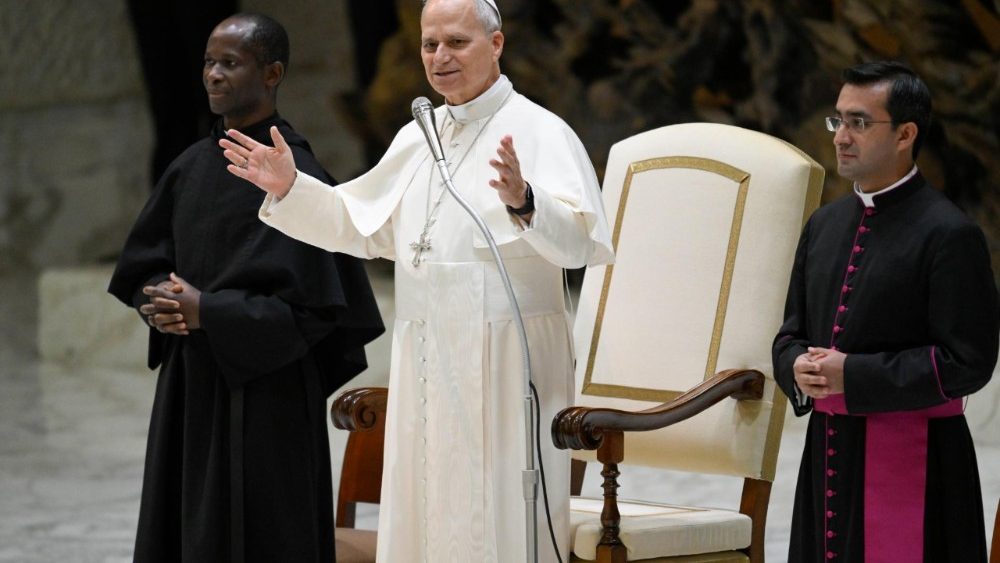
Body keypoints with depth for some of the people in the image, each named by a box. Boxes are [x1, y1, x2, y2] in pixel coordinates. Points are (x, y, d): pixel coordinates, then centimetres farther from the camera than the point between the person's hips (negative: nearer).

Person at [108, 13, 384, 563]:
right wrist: (159, 304, -5)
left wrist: (208, 312, -17)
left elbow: (312, 305, -15)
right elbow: (143, 263, 17)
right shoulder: (191, 166, 9)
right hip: (189, 388, 7)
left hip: (264, 392, -7)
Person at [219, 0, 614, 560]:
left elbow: (580, 238, -24)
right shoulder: (417, 137, 14)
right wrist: (291, 188, 11)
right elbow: (360, 224, 24)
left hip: (503, 364, -7)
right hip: (424, 364, 7)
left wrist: (523, 201, -42)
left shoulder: (539, 132, -10)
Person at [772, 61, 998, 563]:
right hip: (829, 450, 7)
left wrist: (853, 375, -17)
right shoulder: (824, 225, 14)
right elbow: (791, 333, 20)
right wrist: (798, 367, -4)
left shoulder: (948, 235, -9)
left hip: (913, 465, -6)